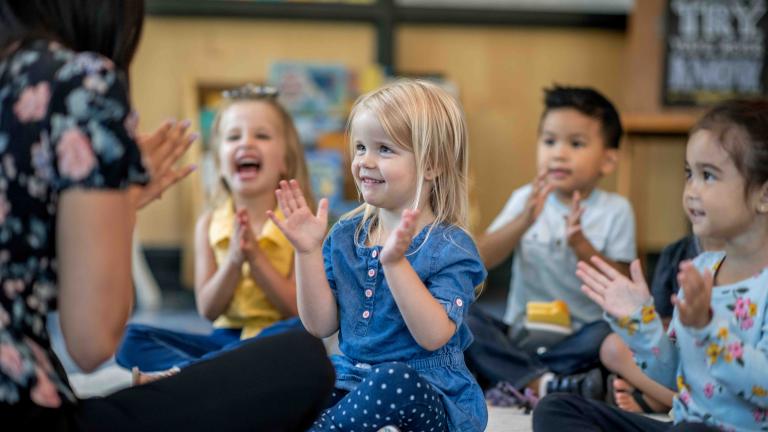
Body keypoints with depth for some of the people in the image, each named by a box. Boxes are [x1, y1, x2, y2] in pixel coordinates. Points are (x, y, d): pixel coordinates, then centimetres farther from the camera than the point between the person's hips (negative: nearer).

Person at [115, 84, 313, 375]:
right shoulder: (209, 224, 6)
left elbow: (298, 309, -7)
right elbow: (208, 310, 2)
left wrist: (255, 256, -15)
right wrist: (233, 259, -14)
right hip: (224, 339, 3)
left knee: (298, 332, -37)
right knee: (132, 337, -13)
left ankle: (178, 373, -36)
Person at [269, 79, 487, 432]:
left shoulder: (449, 246, -9)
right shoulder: (347, 235, 7)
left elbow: (434, 336, -21)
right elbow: (320, 325, 3)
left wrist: (395, 263, -29)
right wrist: (309, 252, -7)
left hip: (426, 393, -3)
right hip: (352, 380, 4)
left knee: (394, 381, -38)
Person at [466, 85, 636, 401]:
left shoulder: (615, 210, 0)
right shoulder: (526, 198, 5)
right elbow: (480, 260, -6)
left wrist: (581, 245, -22)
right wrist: (524, 221, -21)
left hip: (578, 339, -2)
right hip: (520, 337, 2)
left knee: (608, 334, -33)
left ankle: (516, 378, -25)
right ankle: (544, 383, -34)